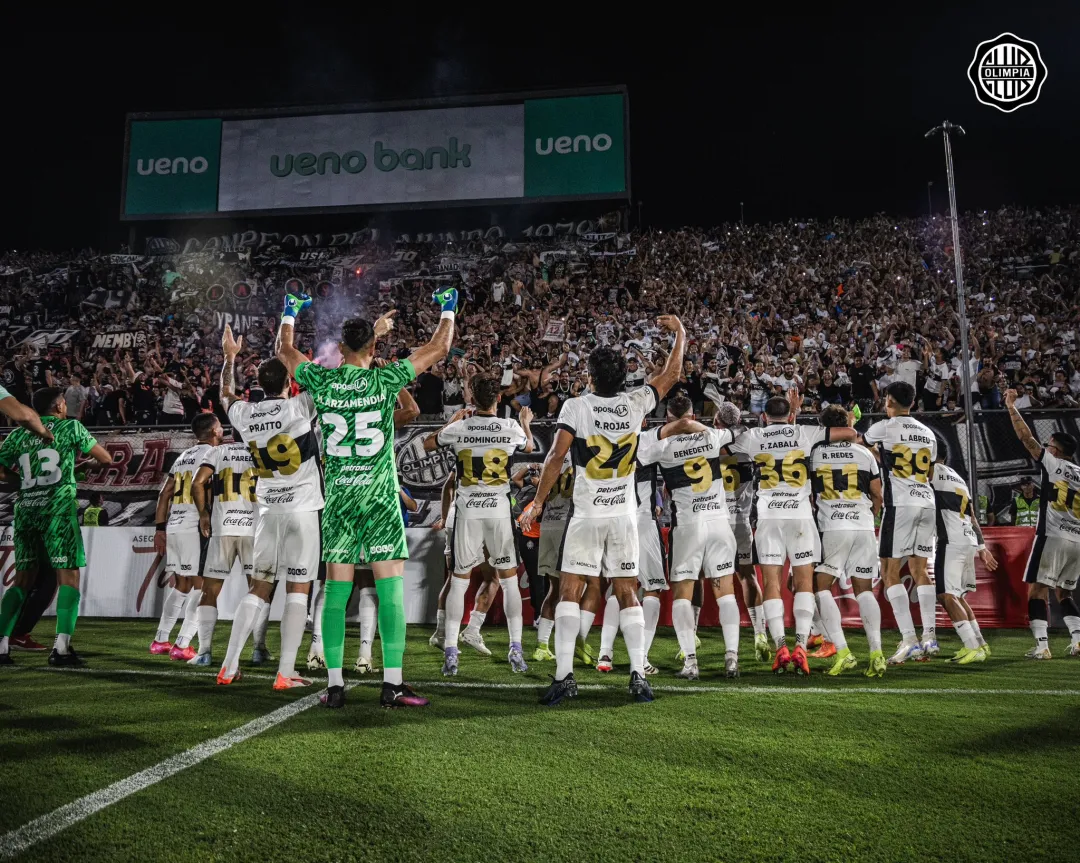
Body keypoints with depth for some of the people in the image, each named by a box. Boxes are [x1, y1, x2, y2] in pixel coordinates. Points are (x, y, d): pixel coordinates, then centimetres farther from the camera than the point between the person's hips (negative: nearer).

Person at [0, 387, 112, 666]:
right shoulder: (71, 427, 4)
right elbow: (105, 458, 7)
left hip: (25, 508, 5)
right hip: (58, 509, -4)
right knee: (69, 577, -1)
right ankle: (61, 648, -9)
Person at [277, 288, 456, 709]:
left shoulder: (321, 381, 1)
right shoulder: (384, 379, -5)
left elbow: (284, 350, 22)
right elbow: (438, 348, 6)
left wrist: (290, 314, 40)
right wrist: (448, 309, 23)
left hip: (337, 499, 3)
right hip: (380, 497, -3)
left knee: (335, 591, 7)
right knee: (390, 590, 1)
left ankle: (334, 685, 10)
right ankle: (392, 683, 0)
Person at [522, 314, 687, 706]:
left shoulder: (576, 406, -8)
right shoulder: (635, 404, 0)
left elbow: (556, 457, -13)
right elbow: (670, 374, 16)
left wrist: (537, 502, -4)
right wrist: (679, 332, 30)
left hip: (586, 516, -3)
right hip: (624, 516, 3)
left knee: (570, 592, 1)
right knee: (627, 594, 10)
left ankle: (564, 675, -4)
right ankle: (638, 674, 6)